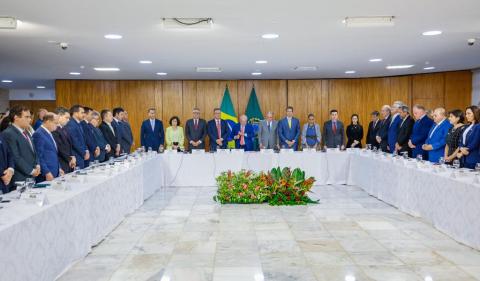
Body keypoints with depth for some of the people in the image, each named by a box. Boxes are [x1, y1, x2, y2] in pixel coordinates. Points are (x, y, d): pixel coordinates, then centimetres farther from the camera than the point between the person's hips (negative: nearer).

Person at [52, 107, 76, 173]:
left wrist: (72, 157, 2)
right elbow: (60, 147, -17)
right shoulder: (54, 129, -15)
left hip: (69, 164, 9)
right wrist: (69, 159, -8)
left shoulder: (64, 129, 15)